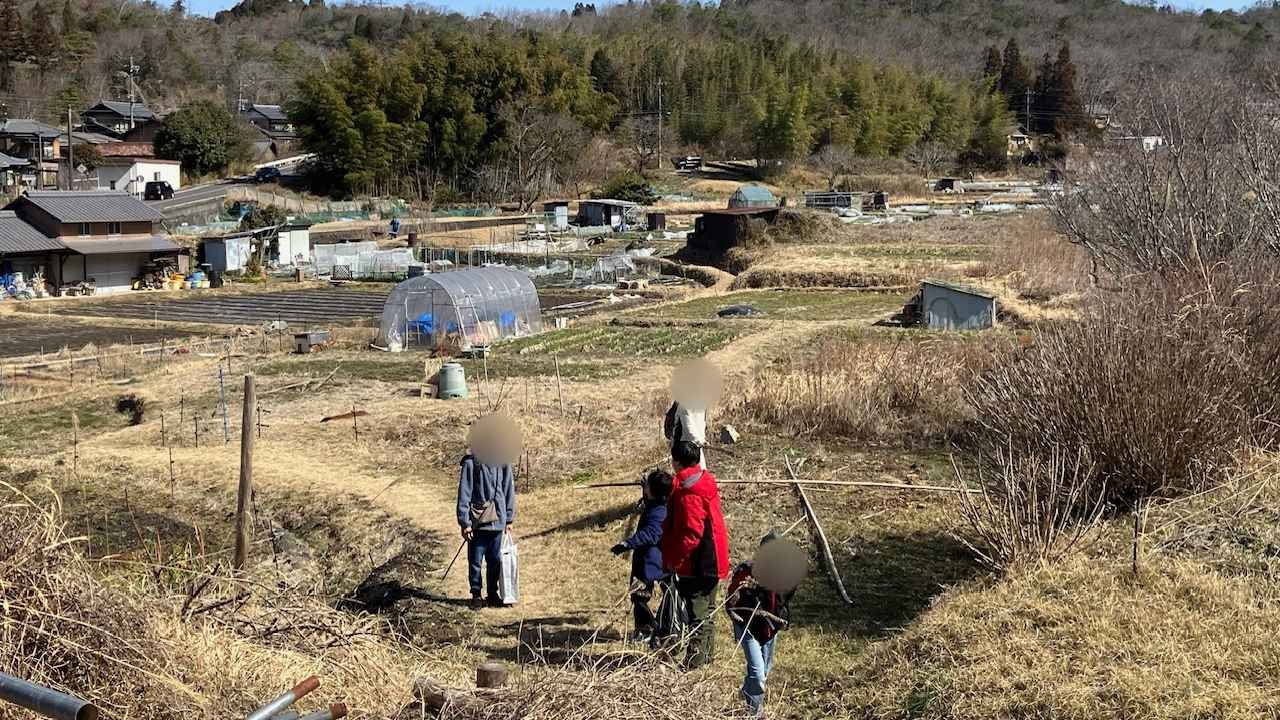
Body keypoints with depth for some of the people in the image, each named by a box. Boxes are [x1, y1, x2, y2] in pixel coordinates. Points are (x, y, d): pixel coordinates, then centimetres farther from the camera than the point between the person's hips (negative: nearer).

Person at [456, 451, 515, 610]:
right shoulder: (471, 462, -10)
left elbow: (509, 489, 10)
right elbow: (464, 493, -8)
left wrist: (510, 519, 9)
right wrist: (464, 522, -9)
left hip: (498, 521, 3)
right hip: (477, 522, -3)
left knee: (495, 561, 11)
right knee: (475, 561, 5)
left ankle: (492, 594, 25)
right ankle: (476, 595, 19)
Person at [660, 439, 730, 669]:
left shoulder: (688, 492, -24)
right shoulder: (705, 480, 6)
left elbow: (691, 534, -25)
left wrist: (673, 560, -15)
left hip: (696, 564, -10)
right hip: (711, 561, 10)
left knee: (695, 610, 2)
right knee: (706, 607, 19)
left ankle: (696, 657, 10)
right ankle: (707, 653, 31)